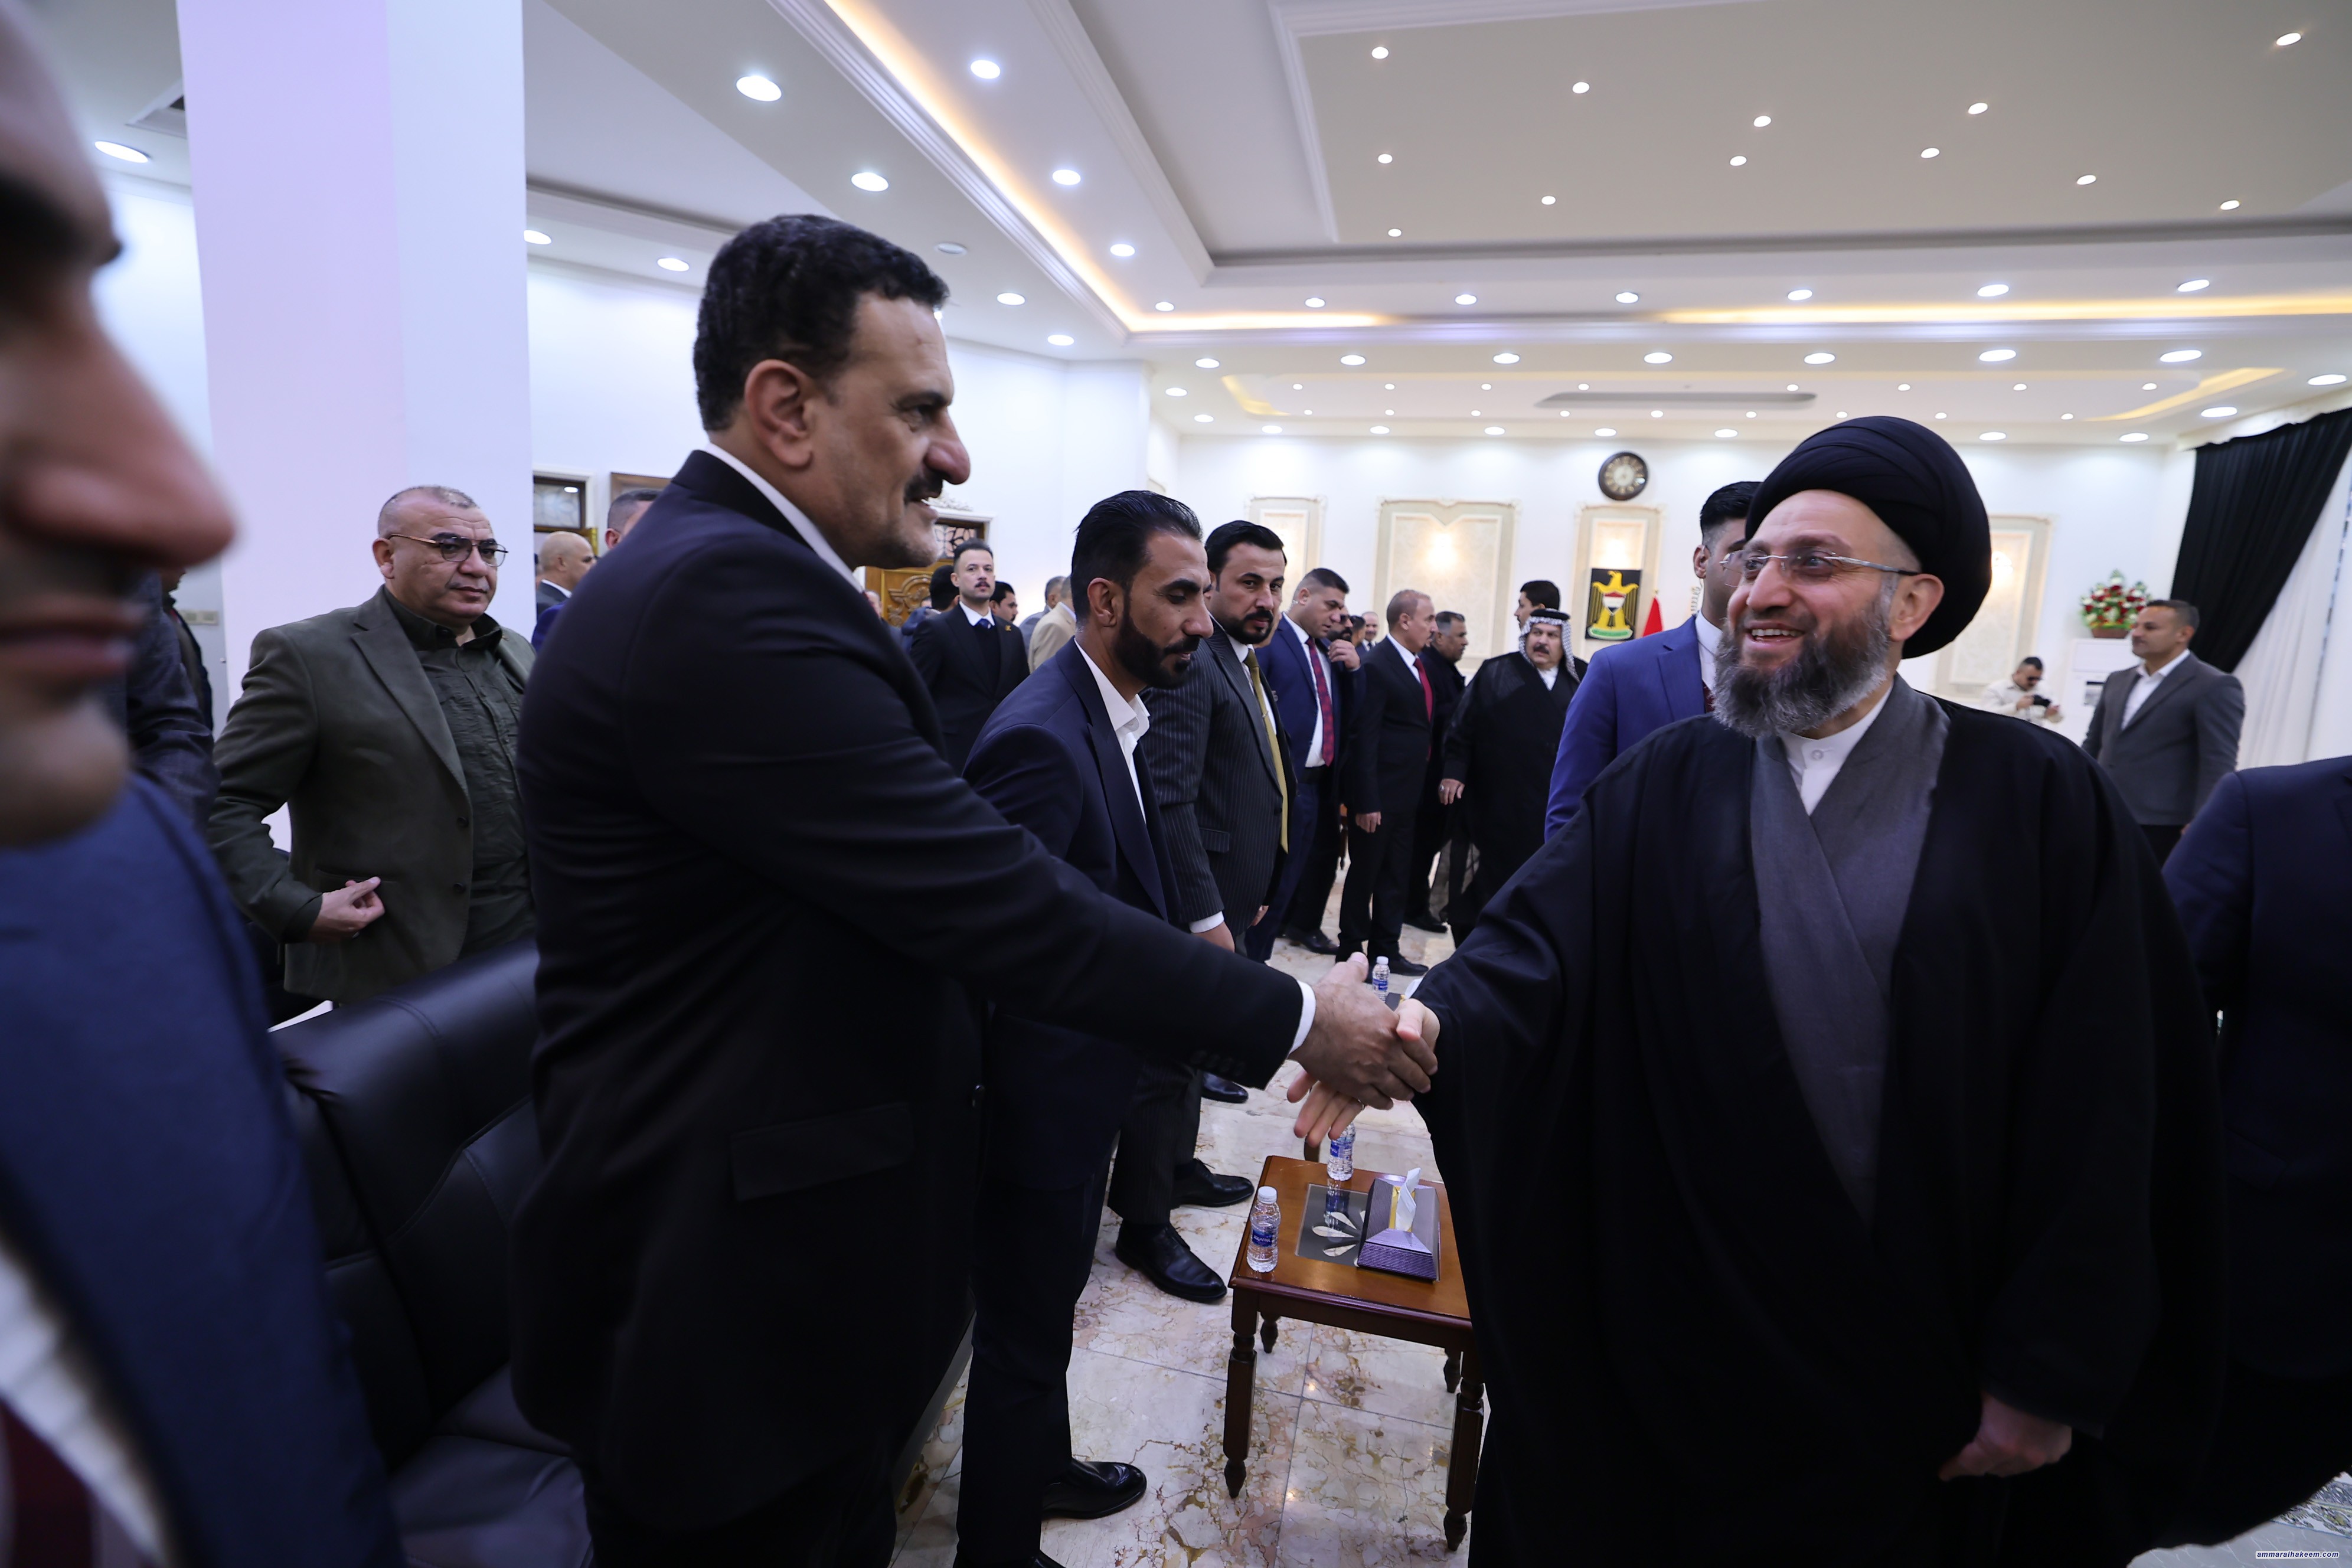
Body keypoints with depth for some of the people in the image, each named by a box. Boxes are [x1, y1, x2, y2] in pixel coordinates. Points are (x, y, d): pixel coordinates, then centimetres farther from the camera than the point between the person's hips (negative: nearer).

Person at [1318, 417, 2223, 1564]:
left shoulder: (2041, 801, -8)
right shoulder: (1665, 785, -4)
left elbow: (2104, 1116, -8)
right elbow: (1538, 941, -14)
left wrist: (2051, 1375, -7)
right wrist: (1434, 1018, -35)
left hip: (1915, 1362, 0)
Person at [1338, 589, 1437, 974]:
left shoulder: (1420, 666, 11)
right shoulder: (1376, 666, -14)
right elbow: (1365, 738, -17)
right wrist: (1366, 802, -20)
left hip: (1407, 794, 8)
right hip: (1378, 794, -8)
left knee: (1397, 878, 14)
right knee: (1364, 874, 5)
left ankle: (1385, 951, 25)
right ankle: (1352, 951, 18)